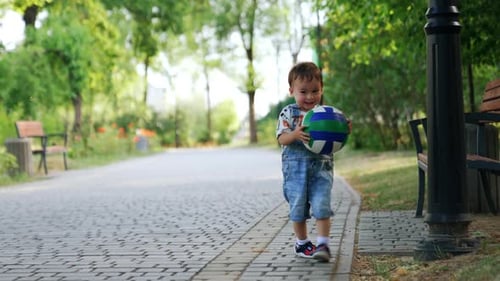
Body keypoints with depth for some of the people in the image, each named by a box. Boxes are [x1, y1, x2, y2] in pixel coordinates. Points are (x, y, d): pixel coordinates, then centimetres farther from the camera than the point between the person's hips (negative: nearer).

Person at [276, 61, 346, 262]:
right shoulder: (288, 113, 0)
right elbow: (282, 138, -9)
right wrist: (295, 134, -29)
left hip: (321, 166, 0)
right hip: (295, 167, 0)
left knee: (321, 206, -10)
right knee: (298, 207, 8)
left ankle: (323, 244, -4)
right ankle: (302, 243, 24)